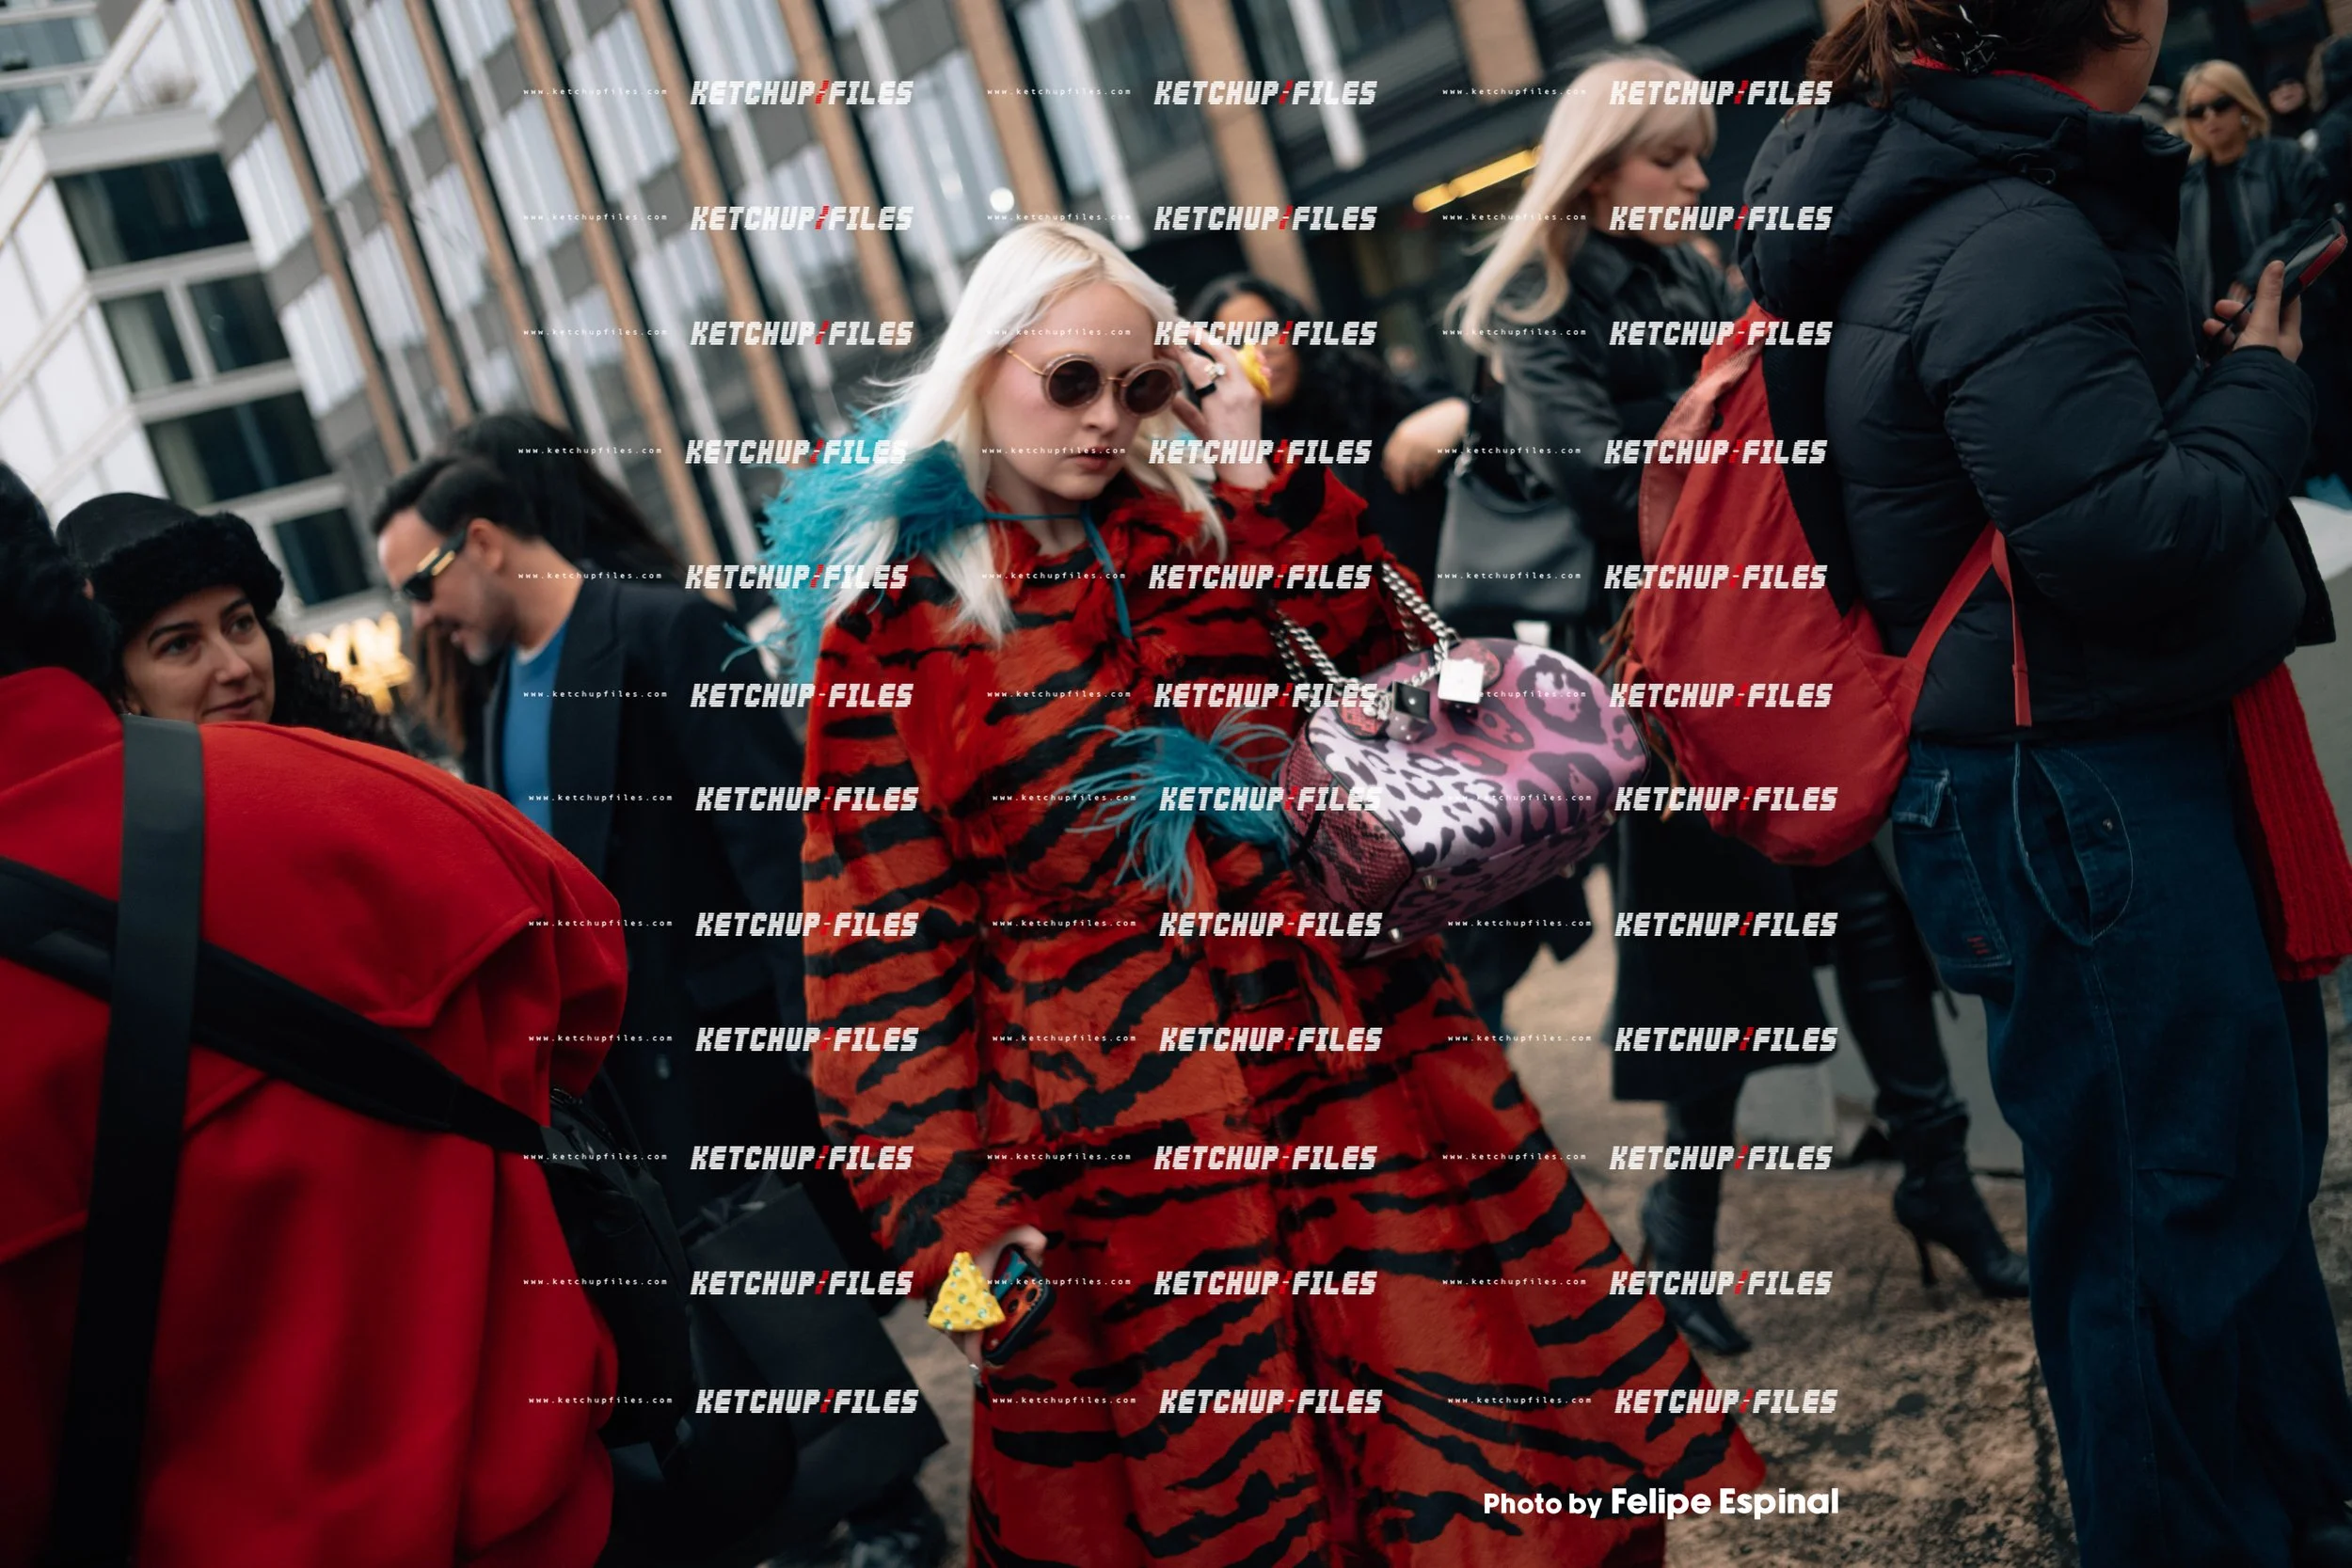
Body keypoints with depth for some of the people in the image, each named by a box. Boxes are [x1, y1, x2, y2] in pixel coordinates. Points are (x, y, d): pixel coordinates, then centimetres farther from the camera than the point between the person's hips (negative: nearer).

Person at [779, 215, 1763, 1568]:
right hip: (1122, 1130, -4)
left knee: (1470, 1451, 8)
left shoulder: (1186, 528, 10)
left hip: (1353, 1046, 4)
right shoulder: (897, 617, -4)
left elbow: (1380, 647, 2)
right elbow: (886, 950, -6)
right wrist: (960, 1213, -13)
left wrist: (1254, 467, -4)